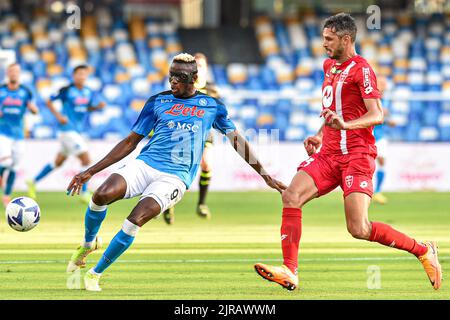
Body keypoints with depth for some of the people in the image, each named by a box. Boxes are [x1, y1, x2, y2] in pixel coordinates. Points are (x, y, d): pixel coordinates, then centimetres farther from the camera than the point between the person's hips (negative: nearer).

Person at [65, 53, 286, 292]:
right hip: (144, 164, 2)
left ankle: (95, 274, -11)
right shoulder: (158, 102, 13)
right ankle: (88, 243, 5)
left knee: (136, 220, -26)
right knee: (101, 195, -27)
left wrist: (265, 175, 17)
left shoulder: (212, 106, 12)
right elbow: (130, 142, 16)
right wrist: (90, 171, 11)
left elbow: (237, 140, 19)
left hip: (175, 177, -2)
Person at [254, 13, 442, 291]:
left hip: (357, 155, -8)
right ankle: (290, 273, -16)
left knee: (359, 229, -15)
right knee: (291, 197, -14)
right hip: (329, 153, 8)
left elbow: (377, 115, -16)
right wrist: (320, 136, 19)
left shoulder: (361, 69, -8)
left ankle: (424, 251, 4)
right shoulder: (329, 66, 19)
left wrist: (346, 125, -32)